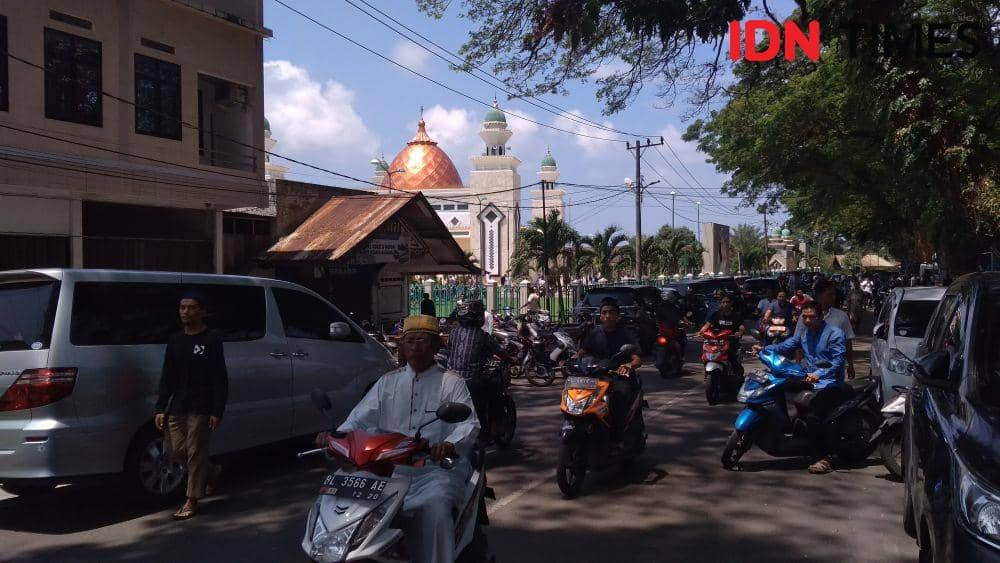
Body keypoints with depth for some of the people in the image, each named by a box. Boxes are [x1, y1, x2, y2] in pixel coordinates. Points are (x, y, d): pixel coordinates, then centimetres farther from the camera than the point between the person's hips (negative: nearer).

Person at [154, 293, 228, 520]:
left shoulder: (211, 339, -5)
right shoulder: (175, 341, 13)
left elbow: (220, 379, -8)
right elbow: (167, 378, 15)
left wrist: (217, 411, -14)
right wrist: (160, 409, 7)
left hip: (201, 409, -6)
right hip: (177, 408, 6)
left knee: (196, 453, -4)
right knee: (176, 451, 8)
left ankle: (192, 501, 7)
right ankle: (212, 472, 32)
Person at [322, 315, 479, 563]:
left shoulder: (451, 383, 6)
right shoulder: (388, 382, 17)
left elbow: (469, 423, -9)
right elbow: (360, 418, 7)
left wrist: (450, 444, -32)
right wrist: (336, 436, -15)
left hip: (437, 467, -3)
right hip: (390, 467, 4)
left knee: (434, 506, -33)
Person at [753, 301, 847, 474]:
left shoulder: (834, 333, -8)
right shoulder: (803, 334, 17)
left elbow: (838, 362, -17)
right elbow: (784, 347, 11)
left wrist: (819, 374, -32)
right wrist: (763, 349, -6)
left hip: (831, 384, -9)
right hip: (811, 381, 9)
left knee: (812, 417, -27)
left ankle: (823, 459, -20)